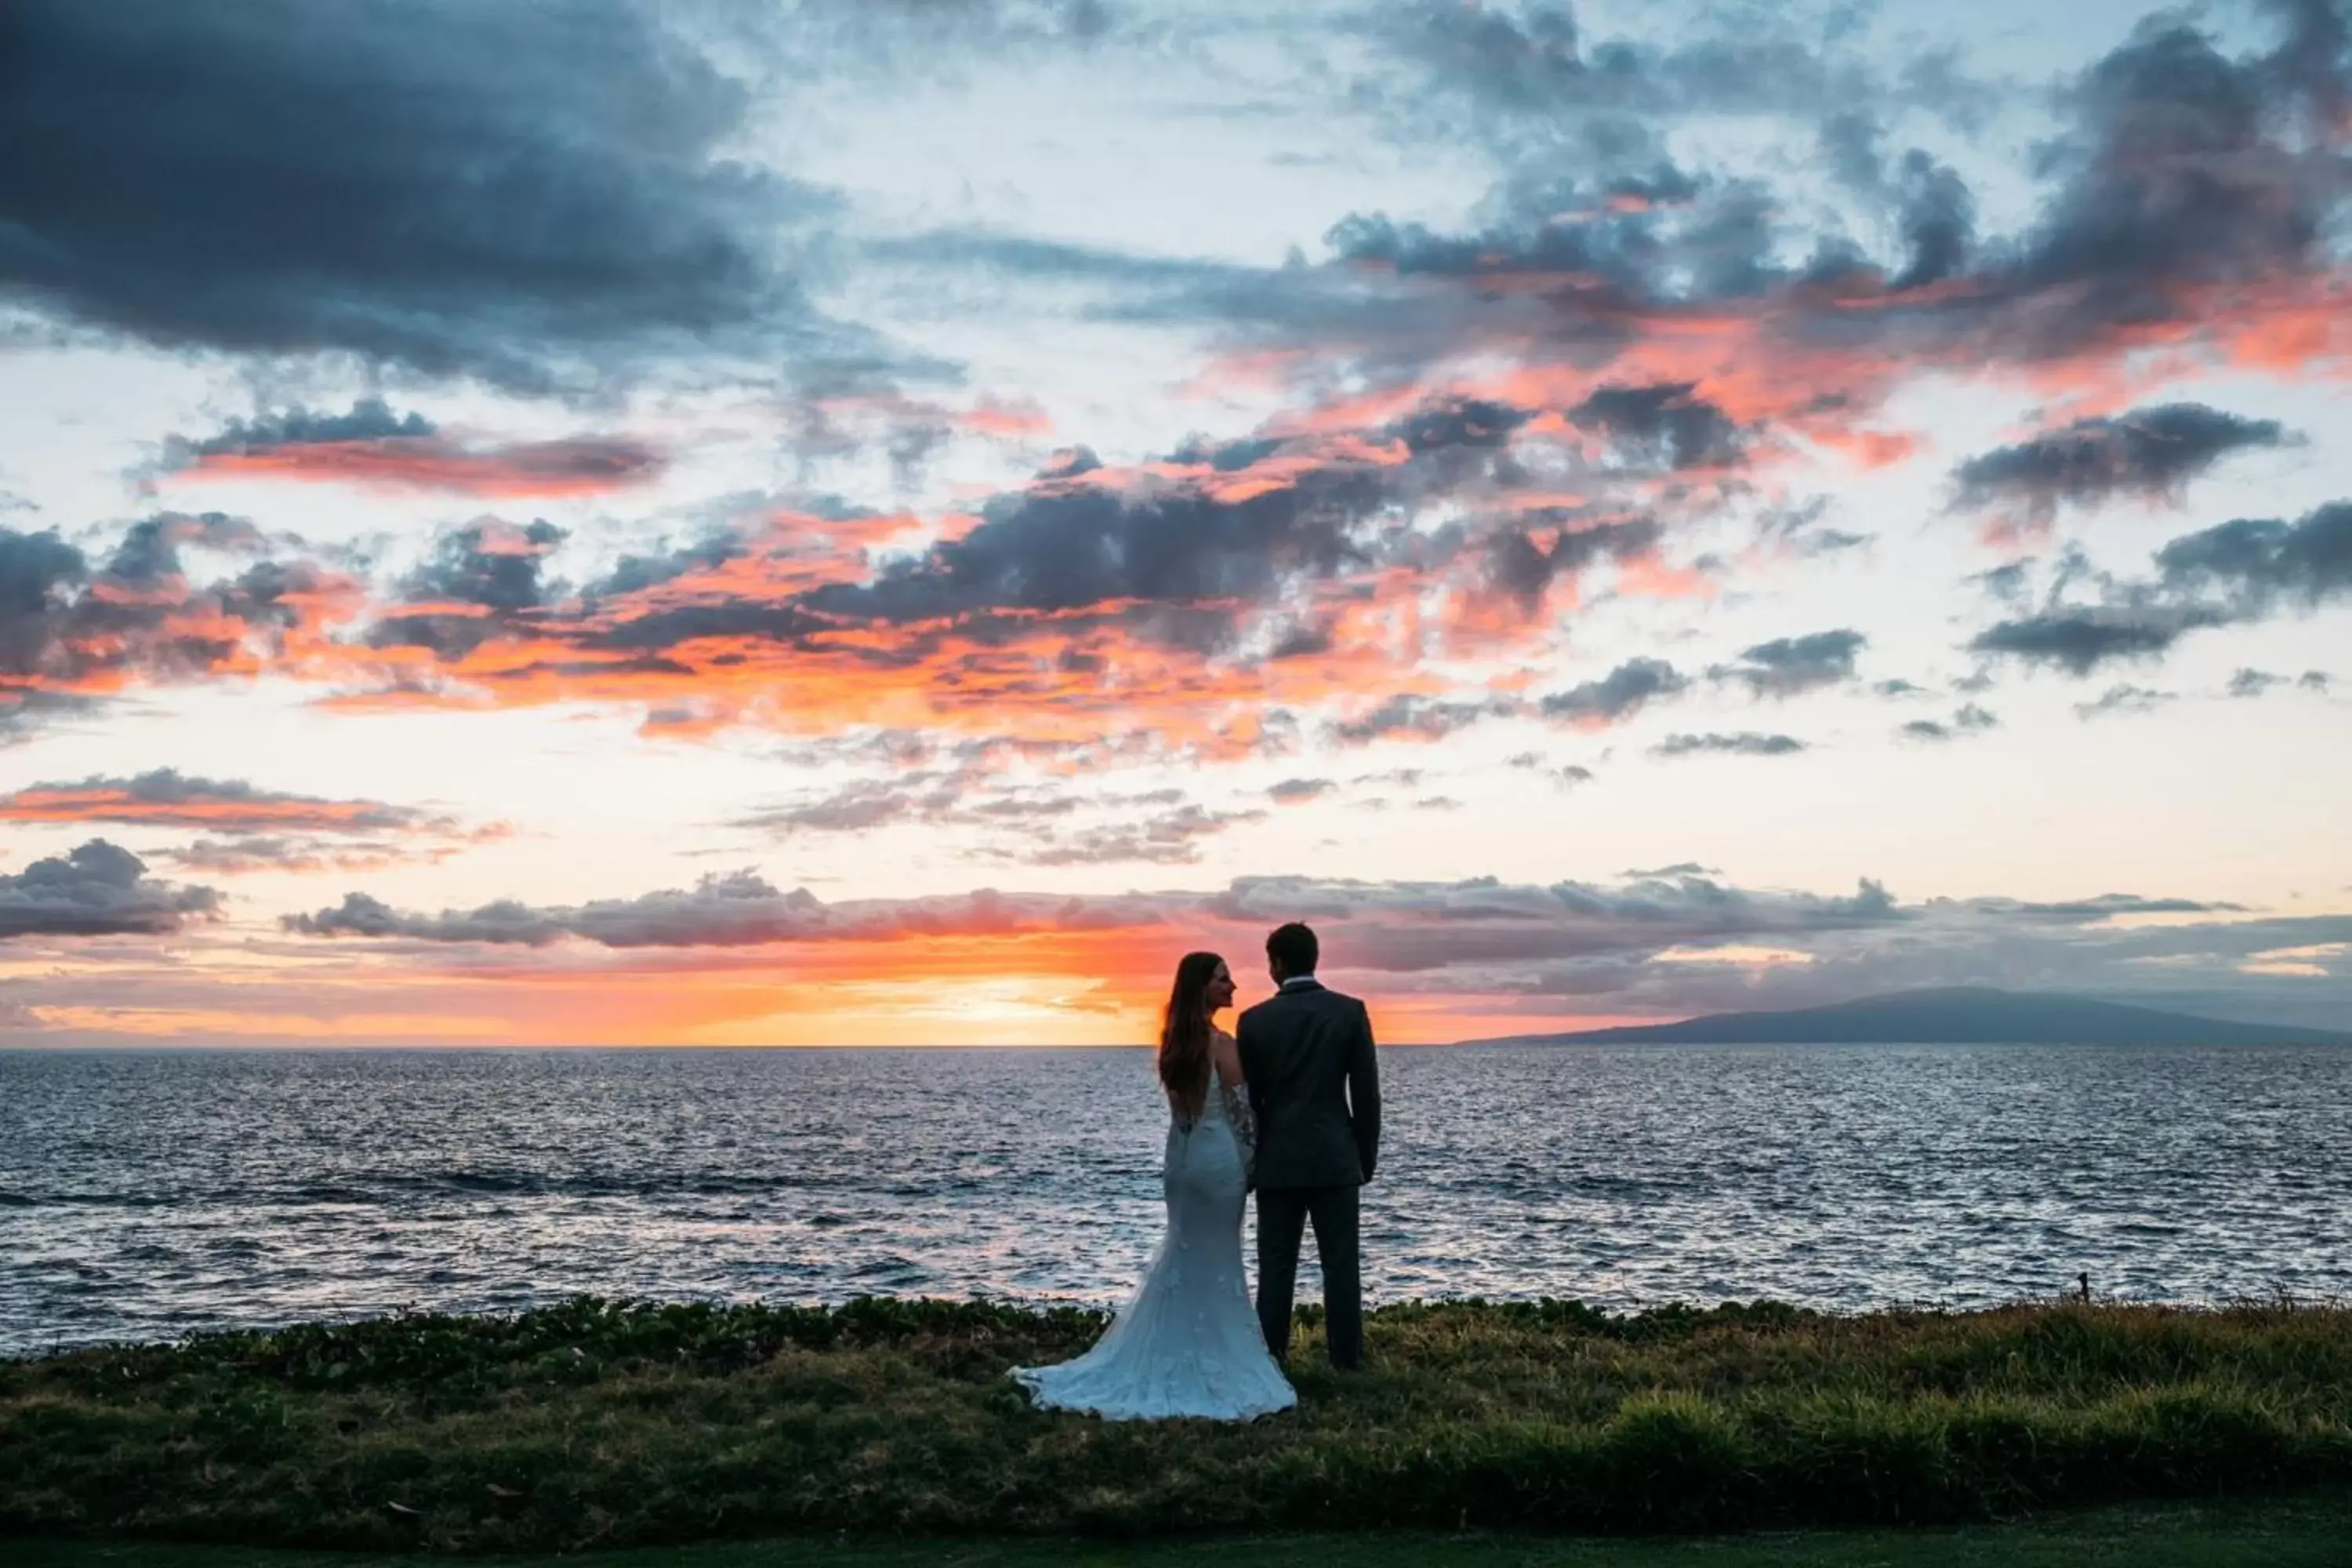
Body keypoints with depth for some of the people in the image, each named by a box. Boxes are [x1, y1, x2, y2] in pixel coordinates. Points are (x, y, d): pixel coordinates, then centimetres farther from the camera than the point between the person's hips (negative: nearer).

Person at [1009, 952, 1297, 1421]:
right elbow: (1240, 1110, -14)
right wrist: (1255, 1164, -1)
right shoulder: (1221, 1043, -16)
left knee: (1182, 1257, 15)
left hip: (1181, 1156, 7)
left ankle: (1169, 1360, 17)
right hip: (1218, 1157, -7)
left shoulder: (1174, 1041, 8)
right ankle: (1212, 1362, 10)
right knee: (1217, 1261, 3)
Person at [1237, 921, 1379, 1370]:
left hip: (1278, 1159, 0)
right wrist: (1367, 1154, 8)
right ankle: (1347, 1356, 6)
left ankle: (1270, 1357, 6)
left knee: (1276, 1264, 5)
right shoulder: (1351, 1011, -3)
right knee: (1341, 1261, 4)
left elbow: (1246, 1098, 2)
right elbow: (1366, 1092, -2)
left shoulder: (1254, 1020, -3)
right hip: (1335, 1157, 0)